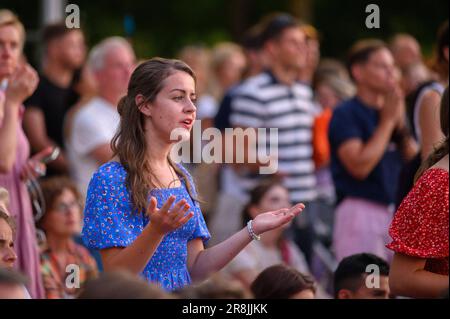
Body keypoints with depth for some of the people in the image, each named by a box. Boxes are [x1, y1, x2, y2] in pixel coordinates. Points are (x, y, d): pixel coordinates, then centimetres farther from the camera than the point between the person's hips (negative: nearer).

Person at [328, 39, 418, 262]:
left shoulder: (389, 110, 14)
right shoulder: (345, 114, -7)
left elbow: (414, 160, 11)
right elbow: (359, 165, -20)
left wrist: (400, 123, -3)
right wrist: (387, 121, -12)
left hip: (395, 212, 7)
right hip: (360, 209, -7)